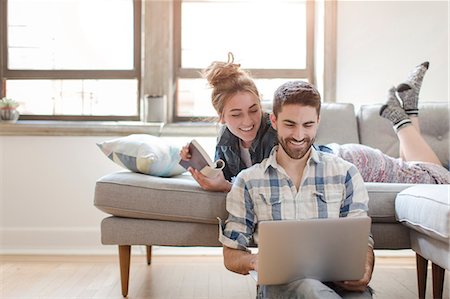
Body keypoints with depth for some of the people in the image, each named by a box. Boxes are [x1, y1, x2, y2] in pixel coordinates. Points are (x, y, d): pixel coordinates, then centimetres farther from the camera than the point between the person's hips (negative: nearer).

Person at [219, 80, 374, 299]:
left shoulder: (345, 173, 11)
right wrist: (256, 261, -15)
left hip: (339, 279, 2)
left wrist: (364, 271, -16)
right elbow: (231, 254, 9)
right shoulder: (248, 181, 8)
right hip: (279, 281, -1)